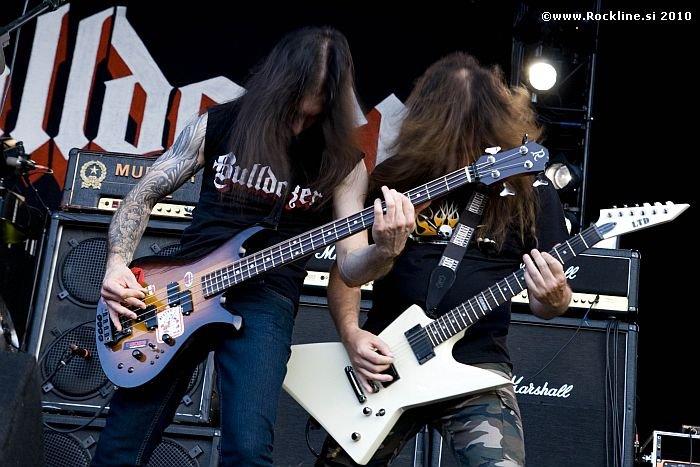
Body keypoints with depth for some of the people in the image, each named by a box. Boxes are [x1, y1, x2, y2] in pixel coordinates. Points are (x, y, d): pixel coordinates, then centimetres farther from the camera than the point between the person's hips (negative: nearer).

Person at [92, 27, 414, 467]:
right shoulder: (217, 124, 4)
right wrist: (117, 264, -6)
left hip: (266, 299, -1)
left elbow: (349, 263, -3)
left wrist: (384, 251, -26)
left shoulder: (343, 162, 2)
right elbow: (143, 197, 10)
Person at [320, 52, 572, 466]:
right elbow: (346, 271, 7)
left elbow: (547, 302, 5)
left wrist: (554, 298, -18)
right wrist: (350, 332, -10)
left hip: (476, 365, -1)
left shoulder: (529, 189, 0)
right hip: (384, 360, 2)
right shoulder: (393, 178, 2)